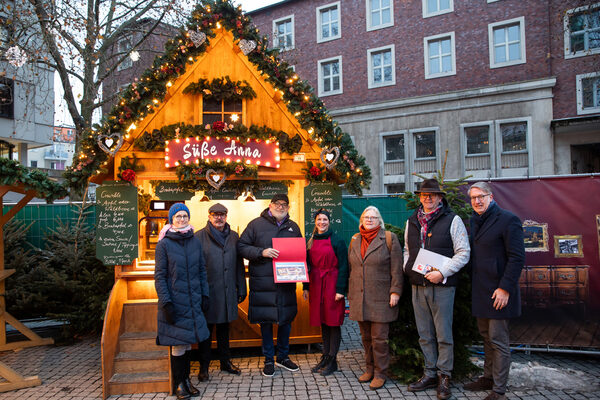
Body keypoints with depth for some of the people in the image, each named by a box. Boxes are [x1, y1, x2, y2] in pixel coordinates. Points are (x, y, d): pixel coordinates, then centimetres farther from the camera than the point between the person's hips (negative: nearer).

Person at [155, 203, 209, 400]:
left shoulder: (195, 241, 7)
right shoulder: (164, 244, -6)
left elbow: (202, 271, 11)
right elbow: (159, 276, -7)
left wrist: (205, 295, 6)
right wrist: (165, 302, -14)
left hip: (193, 301, 4)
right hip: (174, 301, -4)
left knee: (188, 340, 11)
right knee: (178, 343, 1)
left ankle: (186, 379, 24)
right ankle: (178, 384, 15)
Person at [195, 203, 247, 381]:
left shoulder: (233, 237, 9)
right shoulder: (199, 237, -5)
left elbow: (239, 265, 11)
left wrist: (241, 289, 9)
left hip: (227, 292, 4)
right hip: (207, 291, -4)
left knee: (224, 327, 17)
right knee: (206, 329, 7)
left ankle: (226, 362, 30)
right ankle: (204, 367, 20)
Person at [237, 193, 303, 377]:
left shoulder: (293, 227, 12)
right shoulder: (256, 224, -1)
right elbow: (241, 246, -3)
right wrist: (262, 252, -17)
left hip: (286, 282, 4)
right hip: (263, 282, -3)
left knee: (286, 319, 12)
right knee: (265, 321, 5)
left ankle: (283, 357, 29)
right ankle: (269, 360, 20)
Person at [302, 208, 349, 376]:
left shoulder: (337, 241, -5)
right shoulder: (311, 242, 11)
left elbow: (343, 267, -8)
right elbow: (308, 266, 15)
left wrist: (340, 289, -14)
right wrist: (306, 287, 10)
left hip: (332, 285, -5)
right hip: (316, 285, 5)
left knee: (333, 322, 1)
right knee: (322, 322, 12)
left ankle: (332, 360, 10)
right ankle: (325, 357, 22)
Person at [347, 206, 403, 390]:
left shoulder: (389, 238, -1)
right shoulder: (355, 240, 12)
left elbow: (397, 269, -4)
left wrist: (395, 292, -10)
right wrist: (350, 293, 14)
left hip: (380, 298, -4)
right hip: (359, 298, 4)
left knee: (379, 338, -1)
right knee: (366, 337, 12)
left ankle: (380, 374, 12)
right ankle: (369, 369, 26)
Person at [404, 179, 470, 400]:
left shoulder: (452, 220, -3)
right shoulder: (412, 222, 12)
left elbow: (463, 252, -7)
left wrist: (442, 273, -15)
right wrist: (407, 268, 4)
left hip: (442, 285, -5)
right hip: (418, 286, 5)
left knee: (444, 335, 3)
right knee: (425, 334, 12)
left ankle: (444, 376, 17)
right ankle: (430, 374, 24)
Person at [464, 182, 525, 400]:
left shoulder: (508, 220, -11)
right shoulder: (473, 221, 12)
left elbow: (517, 257, -15)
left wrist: (505, 288, -20)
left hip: (498, 291, -7)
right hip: (480, 291, 7)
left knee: (498, 340, -1)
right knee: (486, 337, 18)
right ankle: (488, 377, 31)